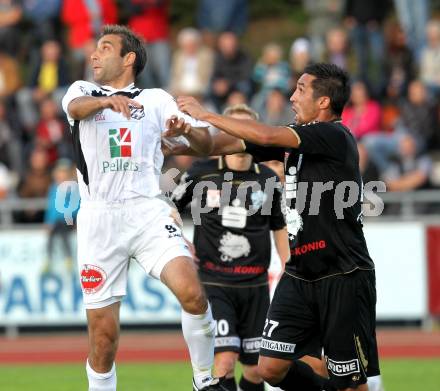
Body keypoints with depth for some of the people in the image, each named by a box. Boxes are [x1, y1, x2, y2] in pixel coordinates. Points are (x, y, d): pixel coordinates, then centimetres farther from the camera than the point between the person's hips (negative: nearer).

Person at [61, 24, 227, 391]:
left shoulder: (157, 99, 15)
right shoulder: (83, 91, 16)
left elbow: (207, 144, 10)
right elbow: (76, 107, -10)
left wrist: (188, 130, -15)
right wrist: (107, 100, -32)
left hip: (147, 210, -1)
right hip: (99, 218, 1)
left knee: (192, 293, -22)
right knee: (103, 334, -1)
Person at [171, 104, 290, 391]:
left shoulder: (268, 179, 6)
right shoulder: (202, 173, -1)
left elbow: (279, 227, 18)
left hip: (255, 286, 3)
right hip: (213, 283, -3)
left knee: (256, 367, 5)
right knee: (225, 360, -17)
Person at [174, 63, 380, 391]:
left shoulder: (335, 137, -14)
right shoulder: (296, 135, 11)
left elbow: (266, 136, -23)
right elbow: (230, 145, 14)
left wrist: (205, 114, -14)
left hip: (343, 277, -8)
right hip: (300, 275, 8)